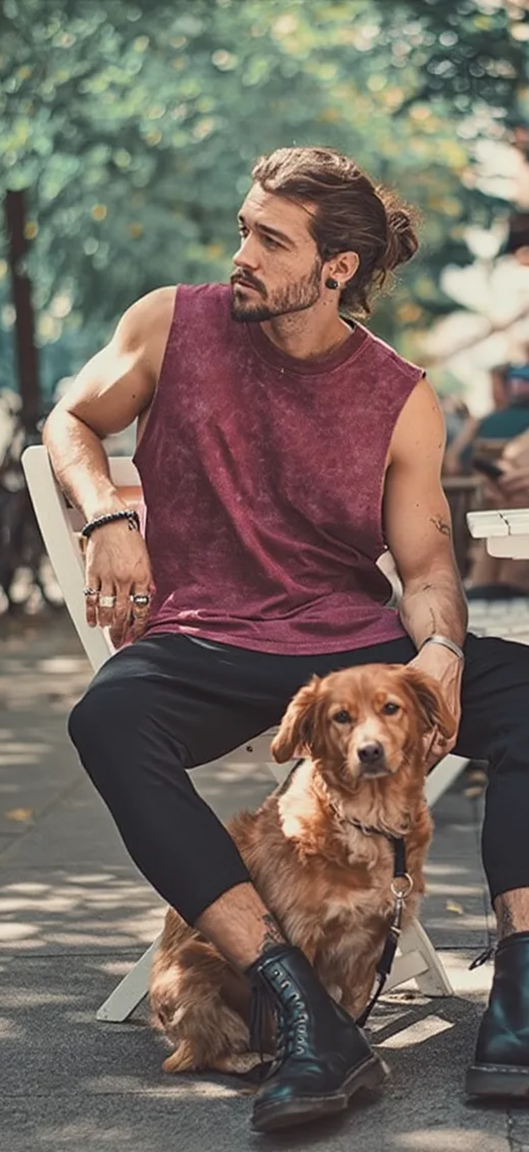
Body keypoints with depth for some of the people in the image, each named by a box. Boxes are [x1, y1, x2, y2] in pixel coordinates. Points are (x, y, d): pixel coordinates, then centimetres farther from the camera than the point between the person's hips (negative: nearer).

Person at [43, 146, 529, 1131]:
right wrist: (108, 518, -8)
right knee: (109, 720, -37)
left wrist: (438, 651, -20)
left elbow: (425, 563, 3)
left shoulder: (401, 401, 3)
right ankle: (307, 1021, -46)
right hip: (202, 644, -1)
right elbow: (72, 423, 14)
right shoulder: (173, 327, 3)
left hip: (354, 644, 2)